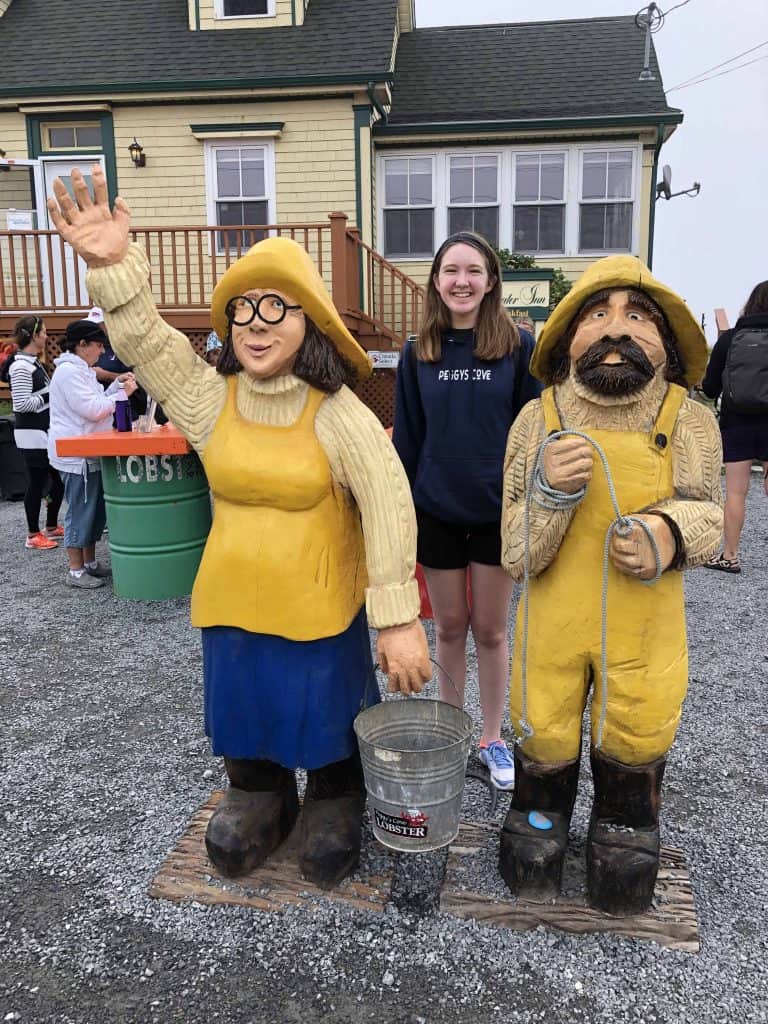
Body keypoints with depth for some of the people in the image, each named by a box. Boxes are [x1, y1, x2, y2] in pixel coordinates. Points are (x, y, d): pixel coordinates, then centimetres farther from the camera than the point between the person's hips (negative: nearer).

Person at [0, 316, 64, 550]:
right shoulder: (21, 366, -16)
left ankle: (51, 527, 26)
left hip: (45, 431, 9)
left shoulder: (33, 362, 13)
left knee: (60, 477, 13)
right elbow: (22, 404, -20)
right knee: (37, 481, -2)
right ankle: (33, 536, 10)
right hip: (32, 434, -9)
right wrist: (51, 396, -16)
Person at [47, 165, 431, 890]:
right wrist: (112, 268, -28)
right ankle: (258, 797, 52)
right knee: (246, 727, 23)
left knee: (327, 733, 16)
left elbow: (389, 507, -21)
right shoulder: (209, 398, -3)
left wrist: (397, 618, -24)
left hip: (322, 615, -4)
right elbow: (142, 341, -9)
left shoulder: (337, 414, -17)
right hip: (231, 609, 4)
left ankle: (334, 808, 46)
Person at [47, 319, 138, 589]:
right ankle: (76, 571, 5)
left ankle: (90, 563, 23)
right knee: (80, 511, -4)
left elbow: (96, 404, 20)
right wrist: (123, 393, -13)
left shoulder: (81, 370, 16)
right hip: (75, 455, -10)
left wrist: (117, 383, 10)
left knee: (95, 509, 14)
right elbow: (94, 410, -21)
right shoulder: (68, 371, -16)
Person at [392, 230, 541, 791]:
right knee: (450, 628, 13)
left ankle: (493, 738, 30)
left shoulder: (518, 346, -5)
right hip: (436, 512, 2)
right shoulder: (418, 353, 1)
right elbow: (407, 439, 4)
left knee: (490, 629, 11)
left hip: (498, 511, -1)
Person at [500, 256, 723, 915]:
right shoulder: (537, 421, -14)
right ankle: (539, 827, 50)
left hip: (646, 625, 1)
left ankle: (625, 839, 52)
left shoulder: (690, 423, -13)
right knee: (545, 737, 19)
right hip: (551, 623, 0)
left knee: (636, 740, 20)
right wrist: (548, 491, -30)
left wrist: (672, 533, -20)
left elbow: (707, 516, 3)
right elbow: (514, 555, -12)